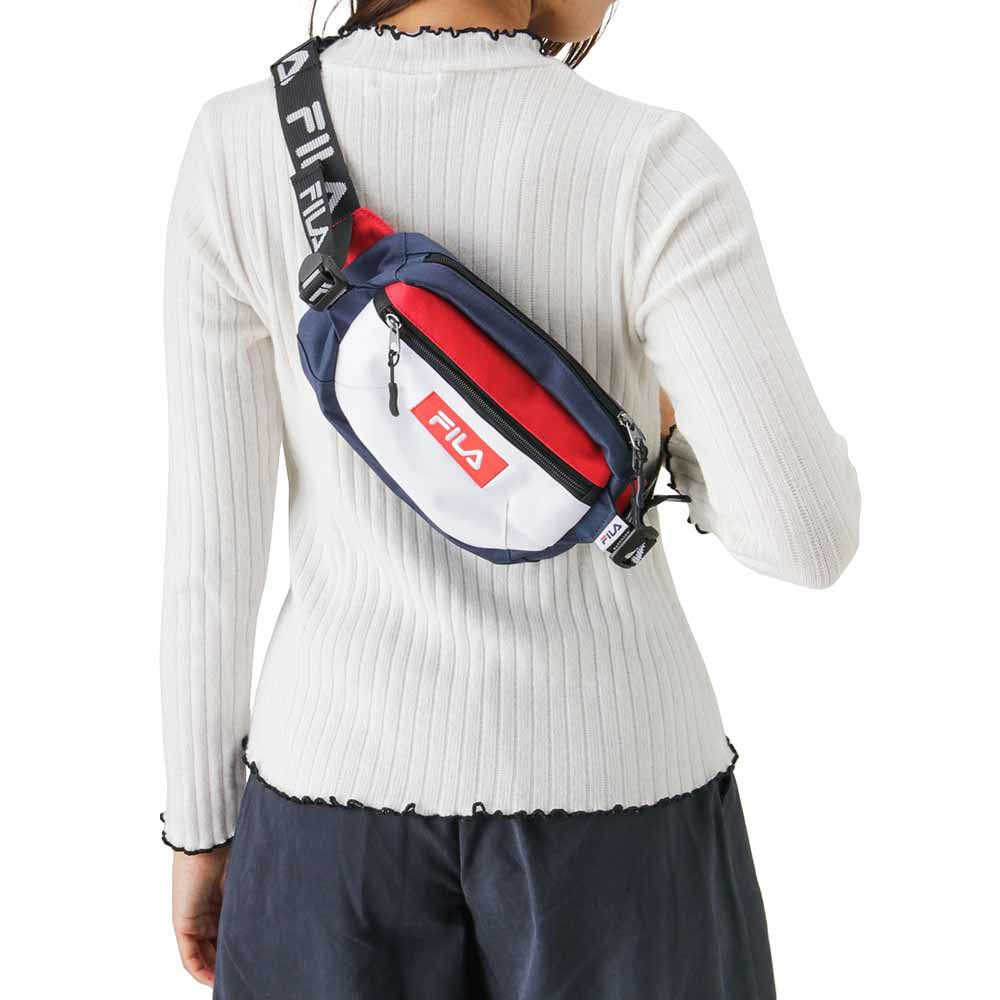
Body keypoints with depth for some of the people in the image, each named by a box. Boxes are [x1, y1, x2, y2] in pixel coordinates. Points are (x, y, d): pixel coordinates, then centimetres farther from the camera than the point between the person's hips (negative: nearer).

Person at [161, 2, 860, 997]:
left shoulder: (237, 145, -8)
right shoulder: (652, 167, -16)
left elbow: (209, 531, -6)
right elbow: (809, 532, -19)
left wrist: (202, 826, 7)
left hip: (356, 771, 2)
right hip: (606, 775, -1)